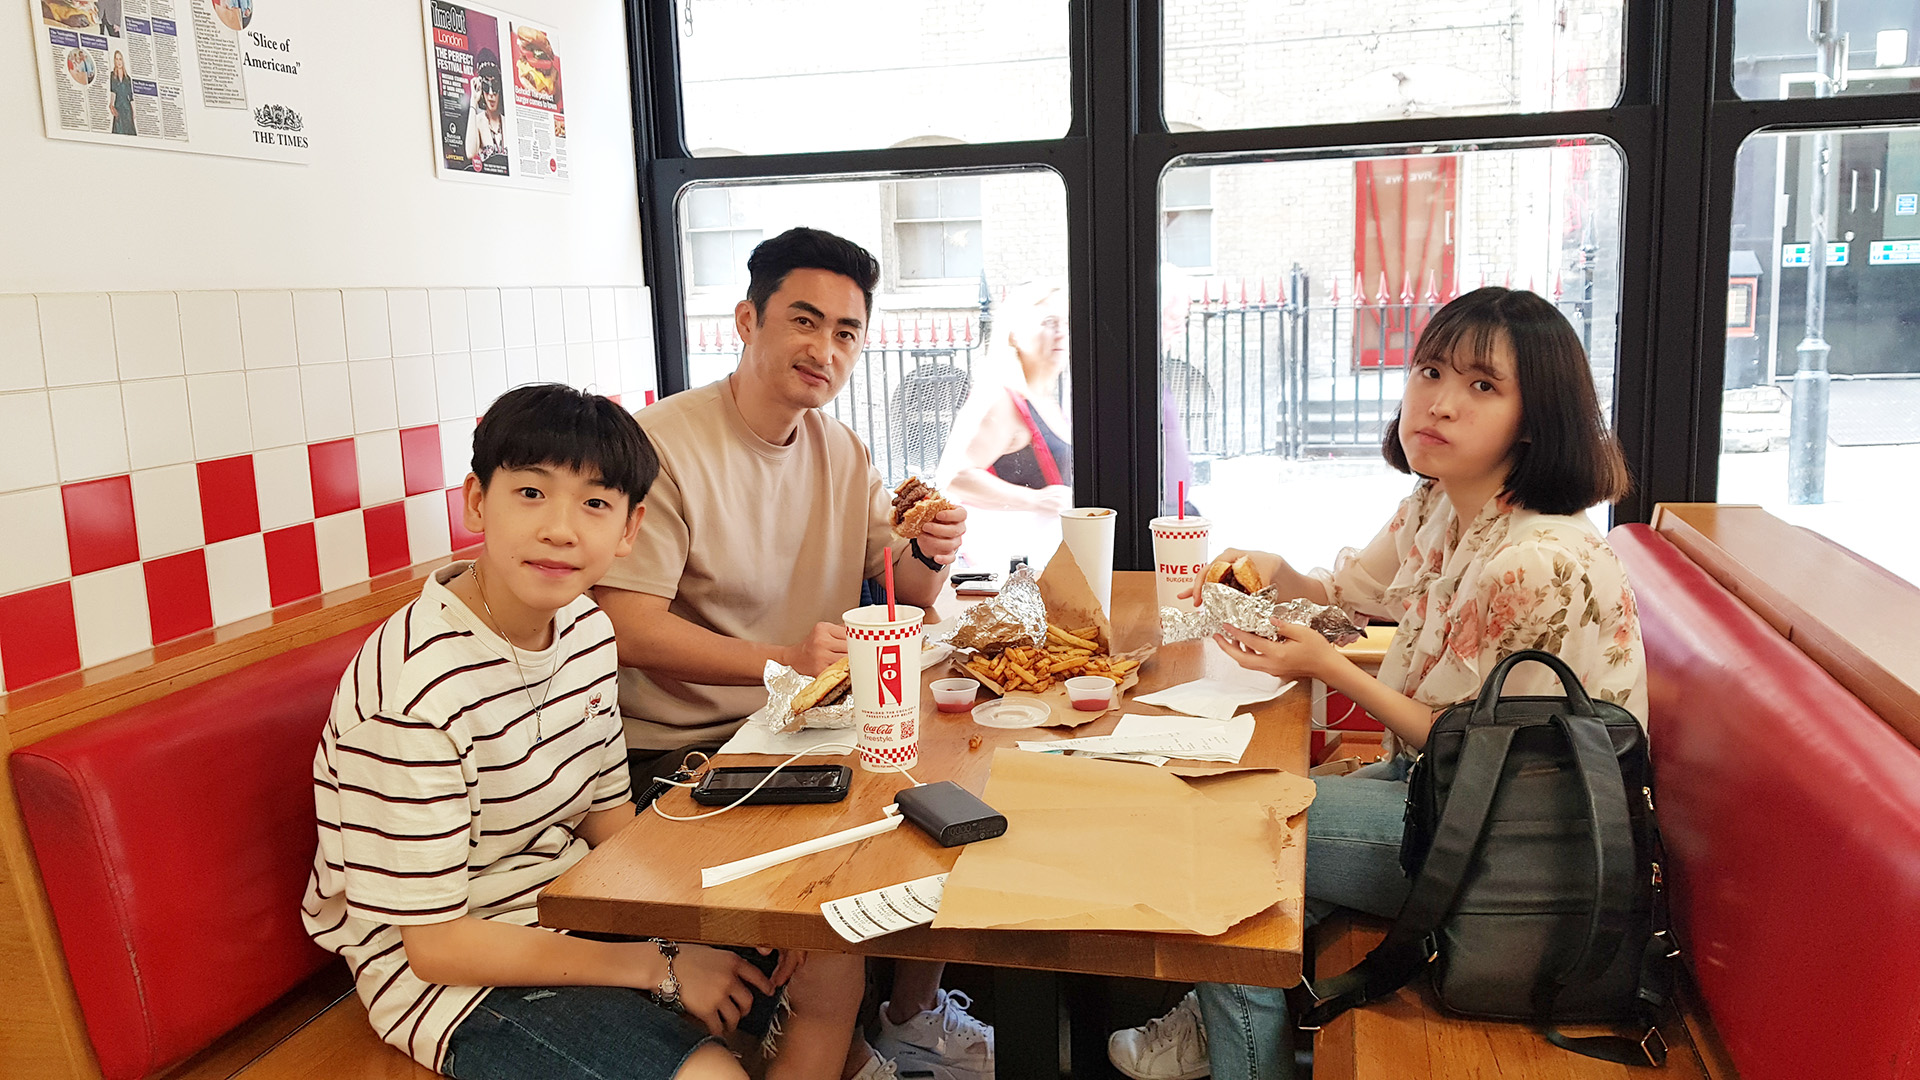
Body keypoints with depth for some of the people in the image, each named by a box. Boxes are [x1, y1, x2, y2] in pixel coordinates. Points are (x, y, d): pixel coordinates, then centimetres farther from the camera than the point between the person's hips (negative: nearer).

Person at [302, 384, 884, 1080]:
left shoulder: (586, 629, -3)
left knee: (832, 970, 4)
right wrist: (662, 968, -19)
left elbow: (605, 814, 8)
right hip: (444, 972, -7)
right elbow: (435, 943, -23)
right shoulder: (416, 691, -28)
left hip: (571, 905, 8)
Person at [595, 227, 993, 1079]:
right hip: (683, 745, -7)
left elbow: (907, 595, 10)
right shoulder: (662, 444, -16)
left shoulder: (843, 452, 8)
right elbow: (631, 631, -23)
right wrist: (784, 660, -33)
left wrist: (931, 556, -14)